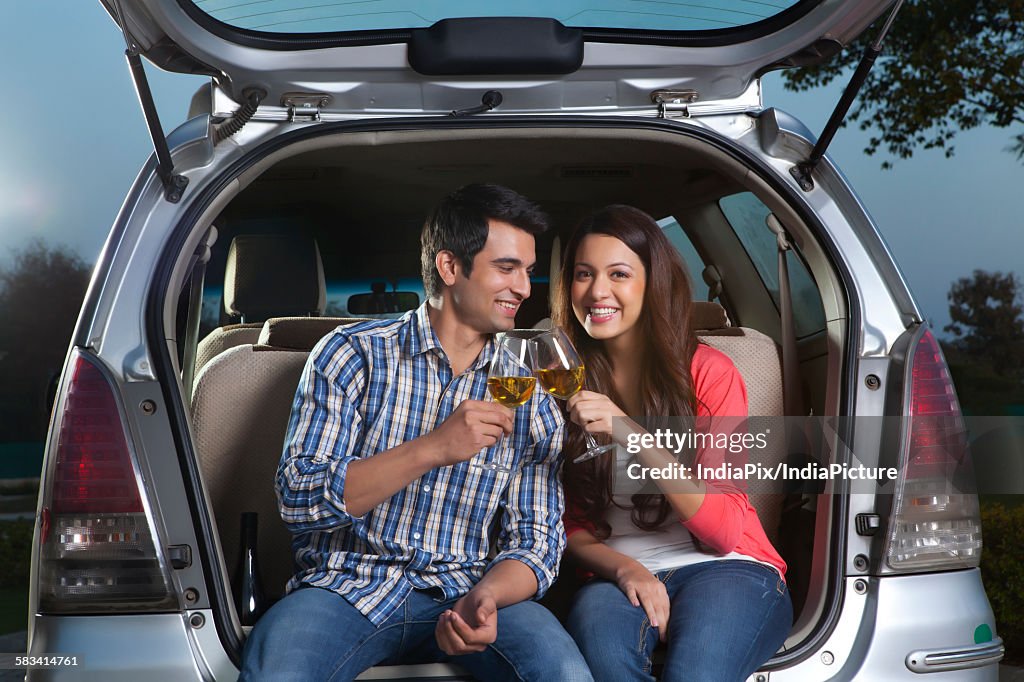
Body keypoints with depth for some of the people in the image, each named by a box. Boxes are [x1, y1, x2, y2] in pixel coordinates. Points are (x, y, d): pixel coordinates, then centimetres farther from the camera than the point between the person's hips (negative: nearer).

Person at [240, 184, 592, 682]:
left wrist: (484, 598, -19)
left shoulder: (530, 394, 7)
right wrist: (433, 448, -22)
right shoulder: (353, 354, -1)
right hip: (349, 585, -2)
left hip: (464, 592, 3)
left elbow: (537, 538, 3)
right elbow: (298, 499, -11)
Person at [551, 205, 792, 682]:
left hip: (726, 569, -2)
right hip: (618, 576, 3)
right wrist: (624, 568, -14)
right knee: (595, 618, -34)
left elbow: (725, 530, -11)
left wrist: (631, 434, -23)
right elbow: (571, 527, 9)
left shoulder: (706, 371, -2)